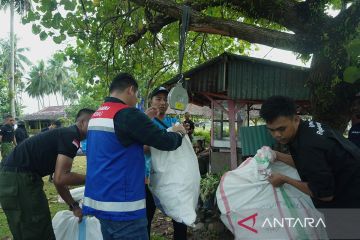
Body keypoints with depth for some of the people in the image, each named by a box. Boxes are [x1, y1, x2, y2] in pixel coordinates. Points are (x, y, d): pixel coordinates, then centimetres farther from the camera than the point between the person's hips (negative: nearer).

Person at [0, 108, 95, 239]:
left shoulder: (66, 134, 16)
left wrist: (74, 206, 18)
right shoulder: (72, 136, -14)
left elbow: (59, 178, 20)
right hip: (18, 180, -10)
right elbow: (59, 179, -22)